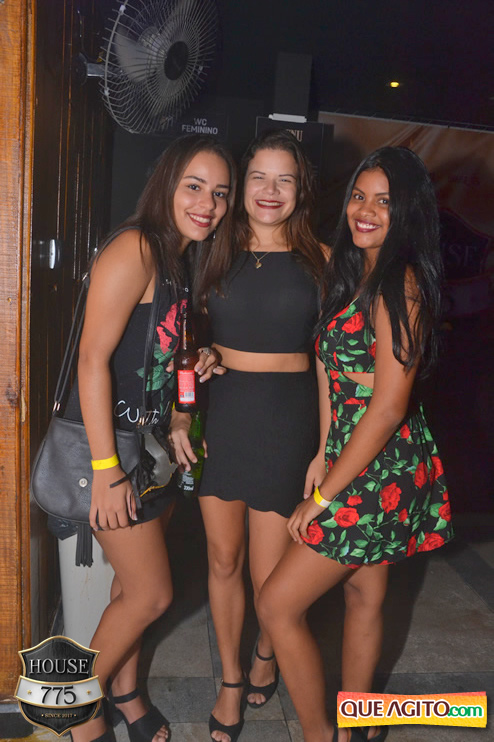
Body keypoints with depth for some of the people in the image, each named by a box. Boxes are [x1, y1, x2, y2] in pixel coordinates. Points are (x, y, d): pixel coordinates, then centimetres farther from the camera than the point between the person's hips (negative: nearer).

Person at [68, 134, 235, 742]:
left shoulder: (181, 260, 11)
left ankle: (124, 691, 41)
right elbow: (93, 359, -22)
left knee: (136, 584, 18)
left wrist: (197, 366, 0)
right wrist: (106, 469, -23)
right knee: (151, 594, 2)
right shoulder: (135, 248, -17)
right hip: (112, 442, -8)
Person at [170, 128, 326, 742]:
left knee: (271, 575, 4)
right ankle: (231, 680, 36)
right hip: (221, 409, 2)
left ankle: (266, 651, 39)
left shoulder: (318, 259, 2)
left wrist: (327, 445, -3)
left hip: (288, 414, -2)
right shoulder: (215, 254, 6)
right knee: (223, 559, 12)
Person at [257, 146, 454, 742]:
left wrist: (323, 495, -16)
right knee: (364, 595, 20)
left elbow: (388, 406, -21)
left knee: (278, 603, -1)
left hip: (380, 472, -9)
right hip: (361, 462, 9)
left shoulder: (401, 283, -18)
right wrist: (325, 453, 8)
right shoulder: (353, 273, 12)